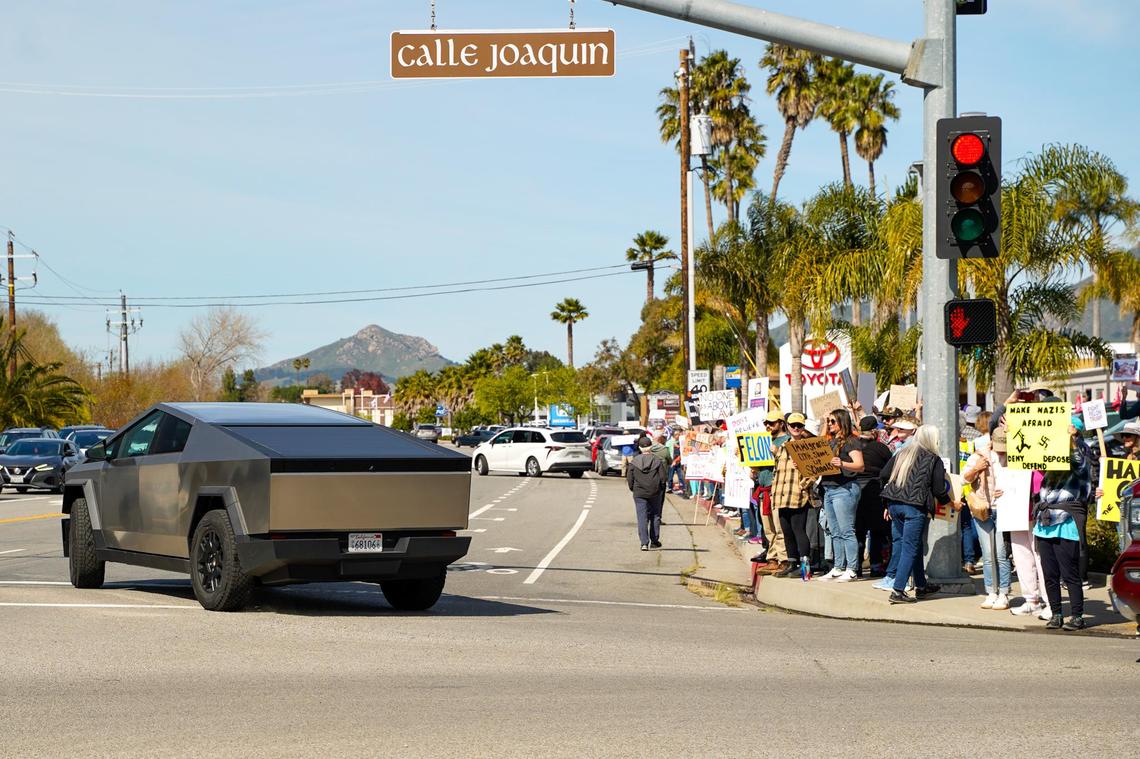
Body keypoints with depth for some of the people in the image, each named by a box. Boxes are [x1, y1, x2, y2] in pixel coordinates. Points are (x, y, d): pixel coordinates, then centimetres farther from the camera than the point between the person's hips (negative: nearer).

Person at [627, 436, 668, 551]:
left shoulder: (634, 462, -3)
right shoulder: (657, 461, -4)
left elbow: (629, 479, -2)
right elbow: (663, 478, -4)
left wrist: (633, 490, 13)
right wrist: (661, 490, 11)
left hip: (639, 493, -1)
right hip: (655, 493, 1)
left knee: (642, 518, -2)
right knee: (655, 516, 16)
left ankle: (644, 543, -11)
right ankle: (654, 540, 22)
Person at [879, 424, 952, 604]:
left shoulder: (901, 454, 13)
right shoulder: (934, 460, -1)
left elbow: (883, 476, 13)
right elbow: (939, 490, -2)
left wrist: (888, 504, 20)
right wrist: (947, 500, 20)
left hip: (894, 504, 6)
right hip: (915, 507, -6)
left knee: (915, 546, 19)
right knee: (910, 548, -2)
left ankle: (921, 586, 29)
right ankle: (898, 591, -10)